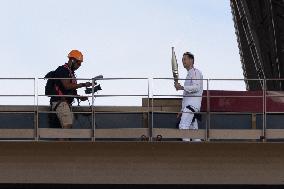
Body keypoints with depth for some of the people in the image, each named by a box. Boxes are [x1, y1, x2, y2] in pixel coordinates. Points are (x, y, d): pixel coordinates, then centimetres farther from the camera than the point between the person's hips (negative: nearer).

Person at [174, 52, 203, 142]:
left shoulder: (195, 72, -1)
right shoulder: (189, 74, 28)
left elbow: (196, 87, -17)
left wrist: (182, 87, -25)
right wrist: (182, 110, 25)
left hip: (193, 103, -10)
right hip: (188, 105, 10)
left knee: (183, 126, -22)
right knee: (193, 129, 5)